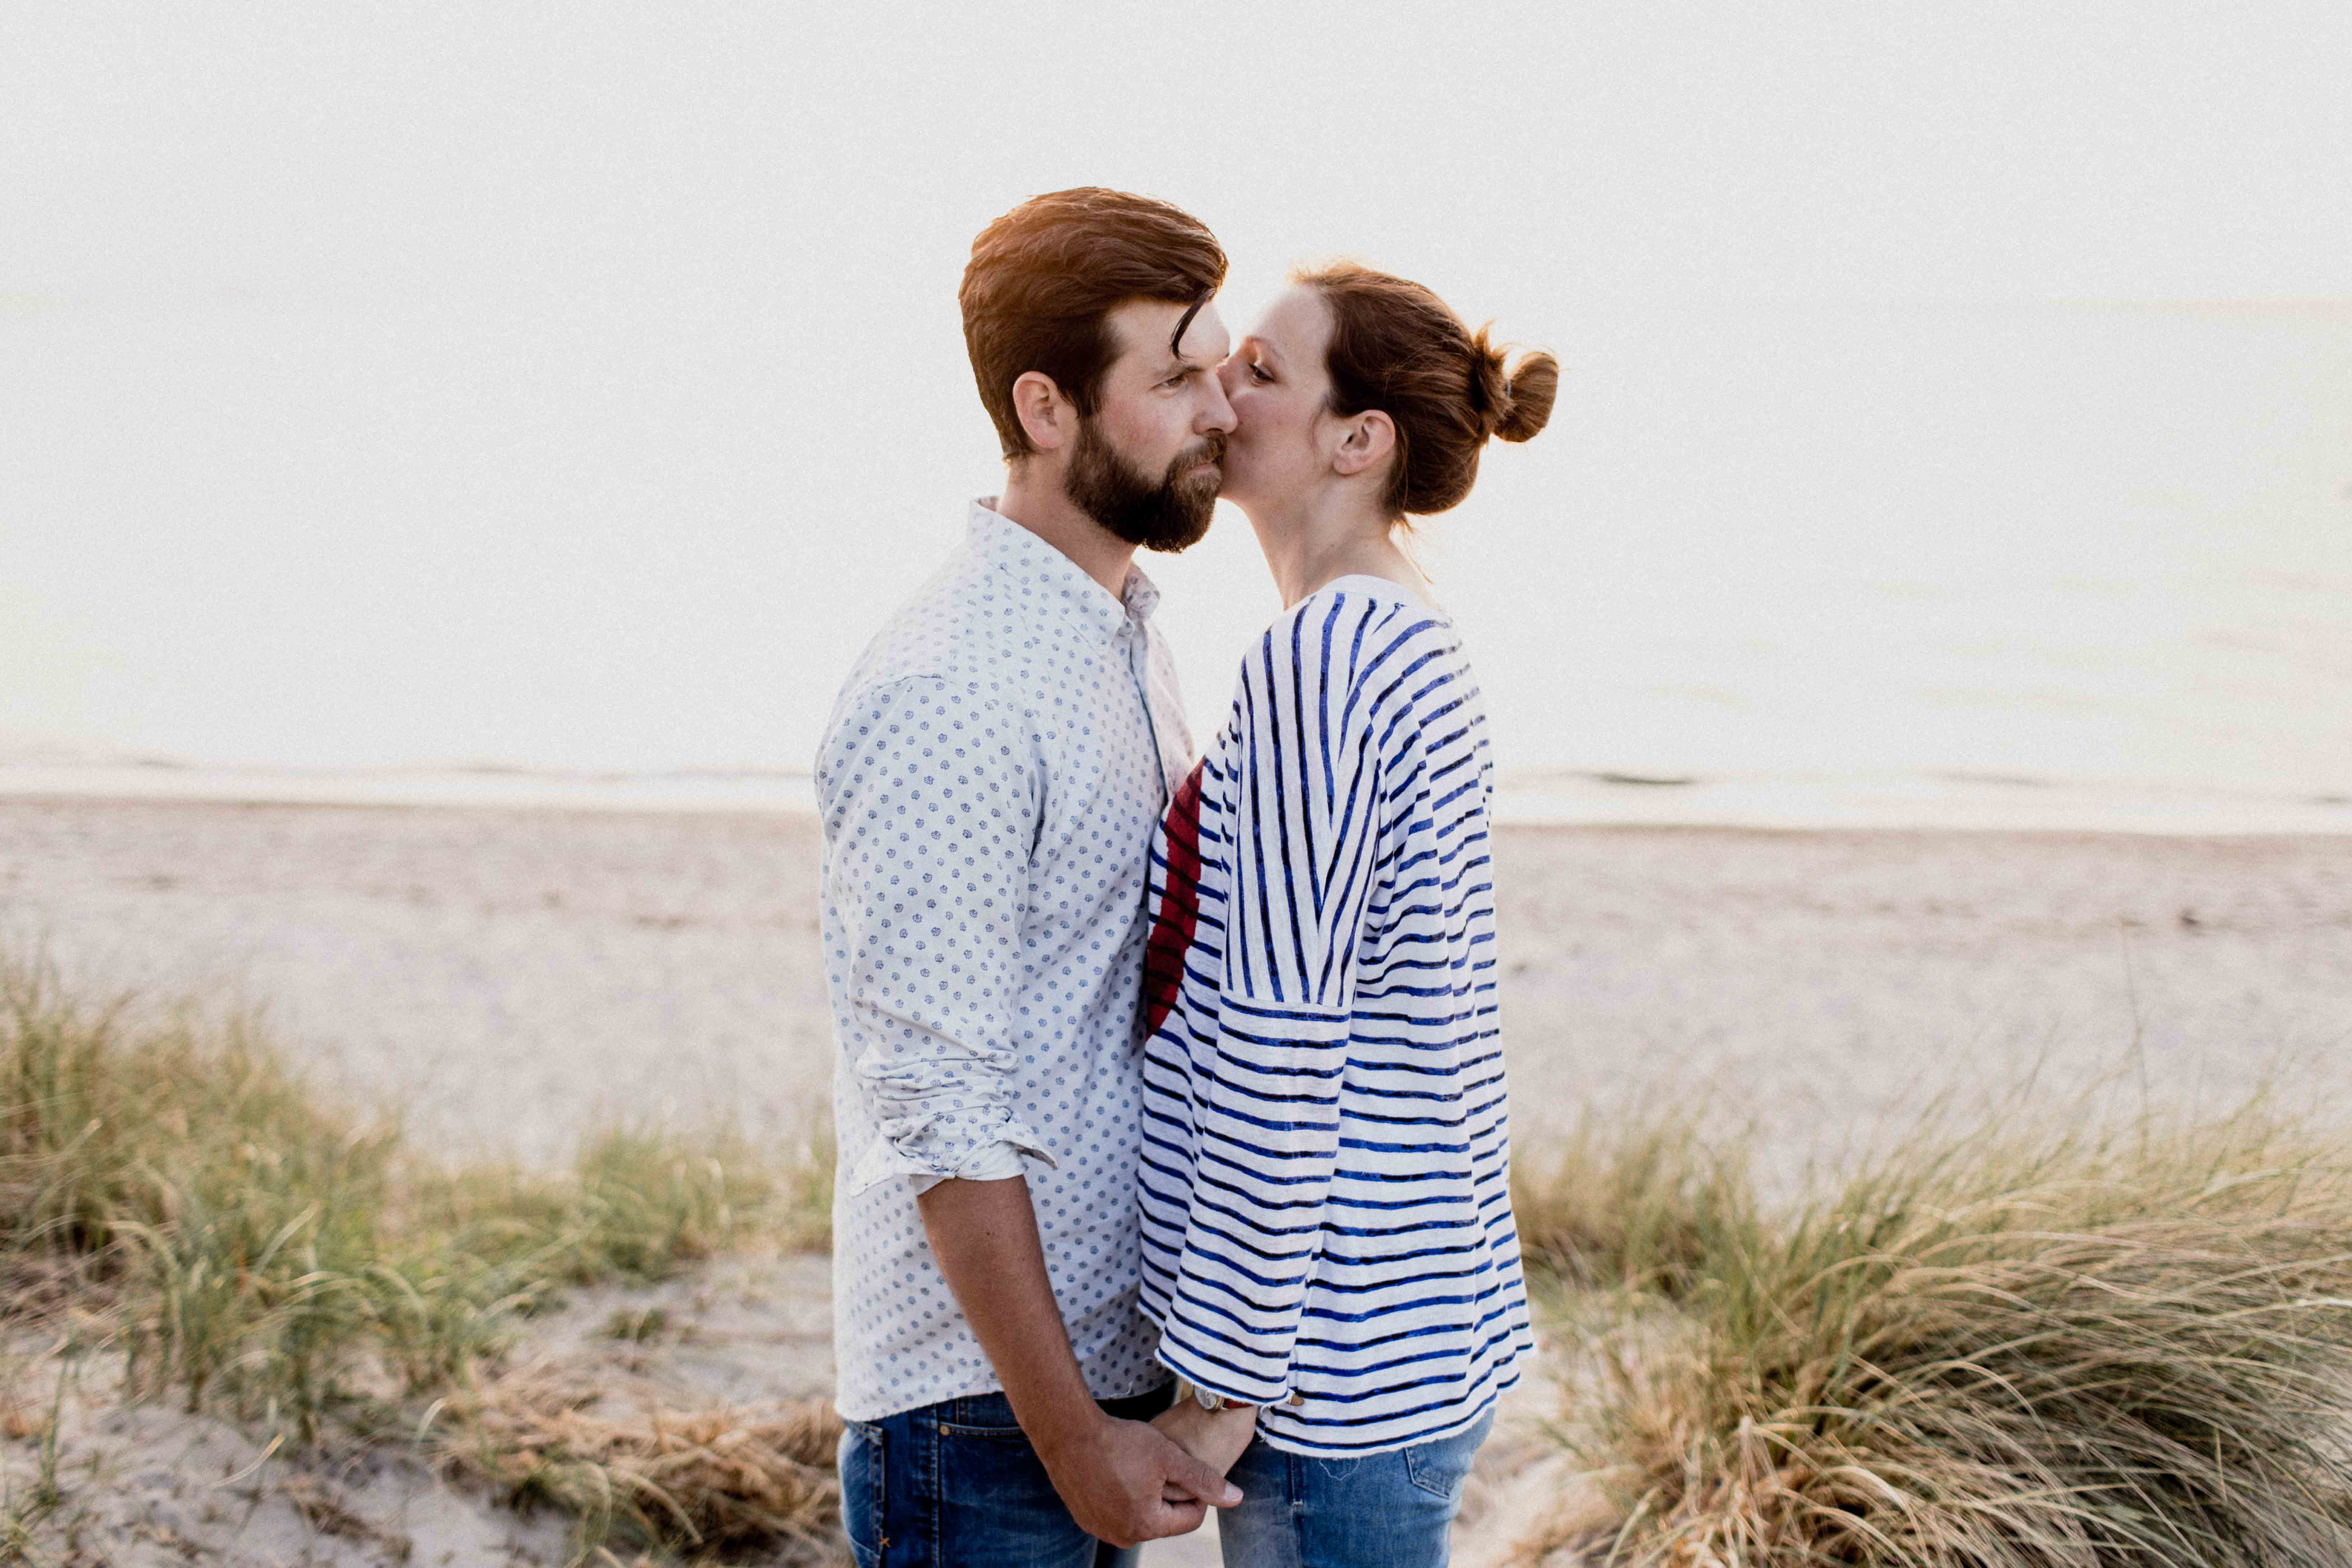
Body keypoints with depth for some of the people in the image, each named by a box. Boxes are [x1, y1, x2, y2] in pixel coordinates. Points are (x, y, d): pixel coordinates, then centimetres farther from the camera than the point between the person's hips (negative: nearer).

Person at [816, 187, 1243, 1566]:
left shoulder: (1129, 637, 9)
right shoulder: (948, 698, -20)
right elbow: (943, 1117, -21)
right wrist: (1073, 1437, -17)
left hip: (1114, 1350, 8)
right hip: (982, 1402, -8)